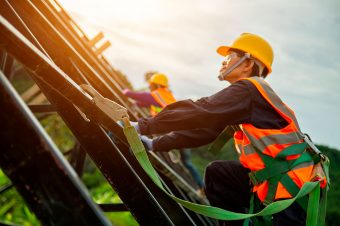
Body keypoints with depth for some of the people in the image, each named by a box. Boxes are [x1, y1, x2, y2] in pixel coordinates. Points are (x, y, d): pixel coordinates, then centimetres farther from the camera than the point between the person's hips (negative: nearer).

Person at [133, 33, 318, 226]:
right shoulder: (245, 93, 14)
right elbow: (205, 127, 13)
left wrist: (143, 126, -16)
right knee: (216, 173, 11)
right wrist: (156, 143, 11)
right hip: (272, 178, 9)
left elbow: (200, 112, -20)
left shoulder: (249, 89, -14)